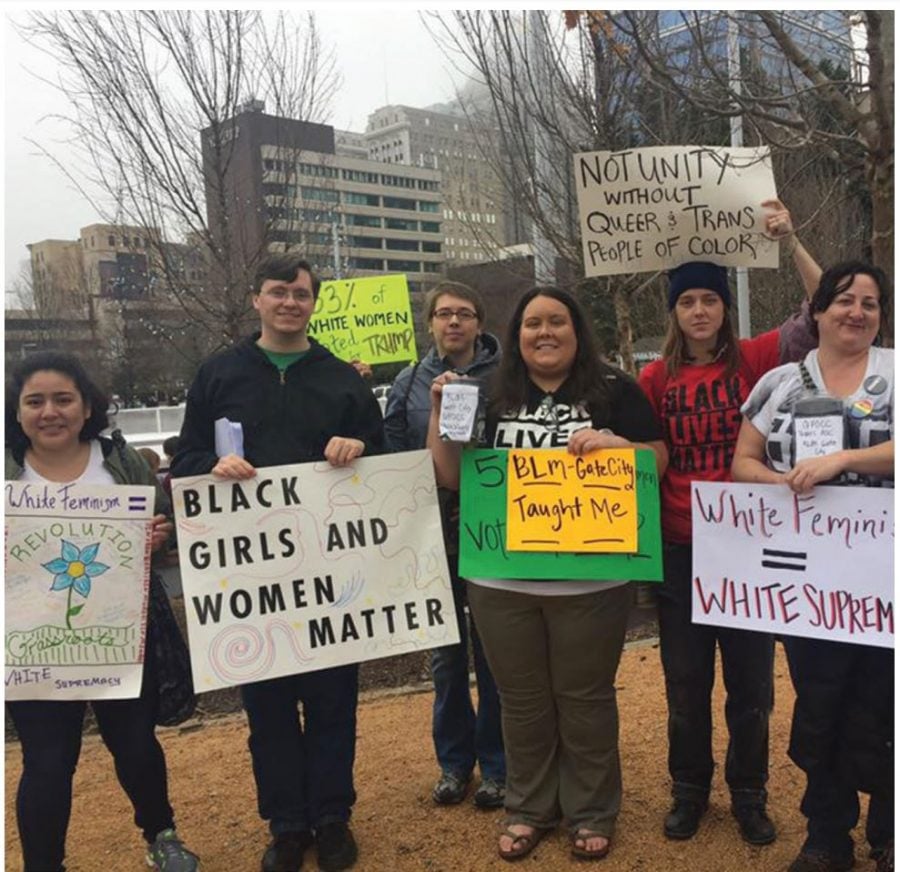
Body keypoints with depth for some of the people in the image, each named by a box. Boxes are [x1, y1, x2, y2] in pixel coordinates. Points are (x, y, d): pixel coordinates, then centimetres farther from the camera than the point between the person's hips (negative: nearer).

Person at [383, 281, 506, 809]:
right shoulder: (410, 384, 6)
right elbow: (392, 454, 7)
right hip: (432, 535, 3)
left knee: (492, 652, 9)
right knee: (446, 653, 14)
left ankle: (496, 764, 25)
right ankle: (455, 760, 31)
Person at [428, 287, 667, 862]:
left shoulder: (615, 391, 1)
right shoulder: (491, 398, 7)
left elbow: (658, 462, 0)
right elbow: (451, 477, 7)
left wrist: (614, 443, -18)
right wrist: (440, 412, -4)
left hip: (590, 579, -2)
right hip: (502, 581, 3)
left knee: (585, 699, 12)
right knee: (522, 701, 15)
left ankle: (593, 813, 31)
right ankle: (529, 808, 34)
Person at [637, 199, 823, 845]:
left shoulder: (754, 359, -3)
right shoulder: (656, 379, 0)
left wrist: (791, 242, -17)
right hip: (681, 551, 1)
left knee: (751, 682, 13)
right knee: (686, 683, 14)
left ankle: (749, 796, 33)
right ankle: (690, 792, 34)